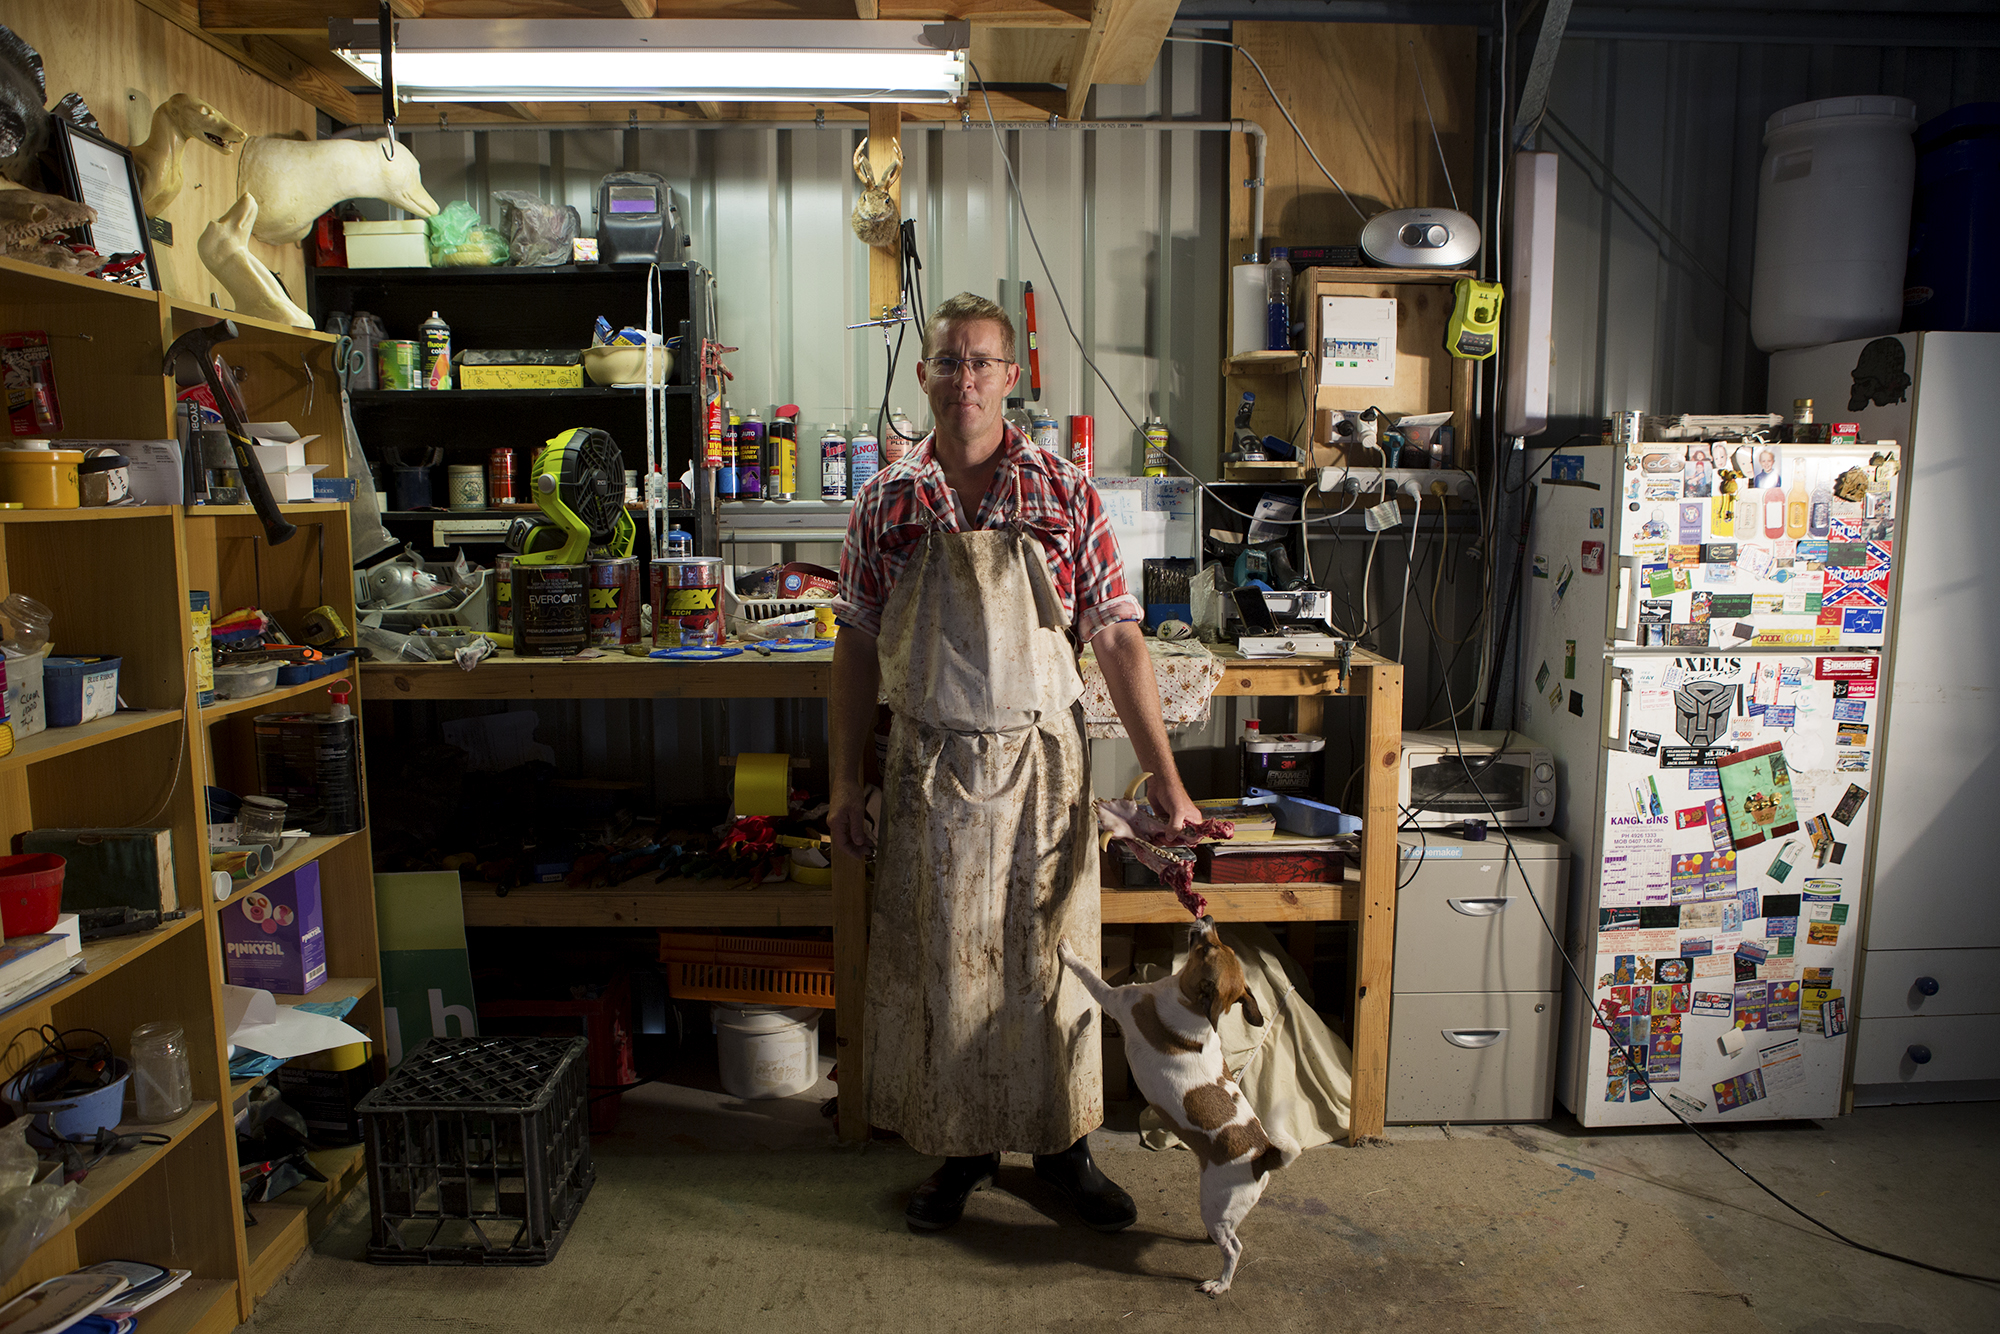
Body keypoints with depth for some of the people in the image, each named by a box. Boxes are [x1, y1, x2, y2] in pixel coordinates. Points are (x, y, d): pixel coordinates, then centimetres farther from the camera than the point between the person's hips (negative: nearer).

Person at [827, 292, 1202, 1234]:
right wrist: (845, 782, 3)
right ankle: (960, 1148, 32)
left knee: (1050, 959, 10)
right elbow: (858, 648, 5)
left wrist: (1163, 776, -9)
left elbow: (1117, 638, -5)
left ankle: (1062, 1146, 32)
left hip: (1042, 766, -1)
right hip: (929, 769, 1)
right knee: (939, 965, 11)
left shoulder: (1065, 495, -4)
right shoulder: (887, 502, 1)